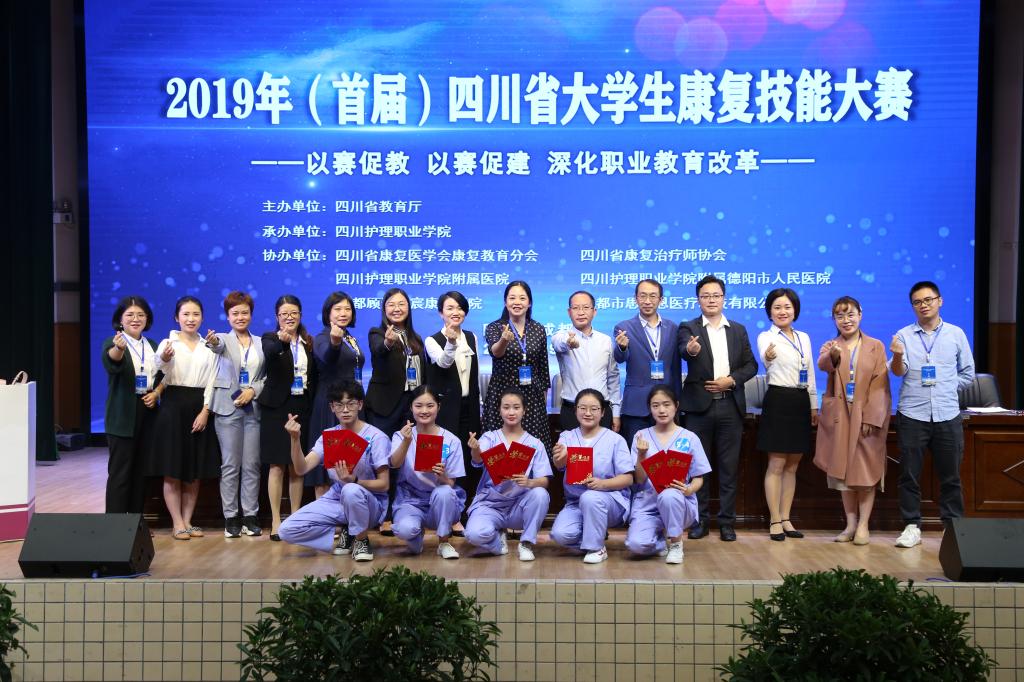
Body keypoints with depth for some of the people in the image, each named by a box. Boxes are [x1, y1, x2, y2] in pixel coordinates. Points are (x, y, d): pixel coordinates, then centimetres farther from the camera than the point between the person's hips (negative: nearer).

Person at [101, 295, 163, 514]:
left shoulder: (153, 346, 12)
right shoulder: (112, 343, -5)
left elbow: (163, 376, 19)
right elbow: (111, 363, -28)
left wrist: (157, 392, -2)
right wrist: (119, 349, -50)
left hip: (148, 412, 5)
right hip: (123, 415, -5)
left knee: (141, 470, 9)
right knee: (120, 471, -3)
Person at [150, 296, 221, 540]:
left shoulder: (208, 348, 10)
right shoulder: (168, 343, -1)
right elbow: (161, 373, -20)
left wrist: (205, 412, -6)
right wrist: (164, 360, -43)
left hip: (199, 409, 3)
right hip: (173, 406, -3)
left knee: (194, 471, 7)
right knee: (172, 472, -1)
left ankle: (187, 521, 16)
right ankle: (178, 524, 5)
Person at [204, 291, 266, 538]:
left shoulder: (261, 344, 11)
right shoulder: (224, 340, 4)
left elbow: (268, 376, 11)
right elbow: (219, 346, -21)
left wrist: (253, 390, -8)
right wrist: (212, 342, -44)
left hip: (254, 408, 2)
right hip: (228, 408, -2)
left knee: (252, 465, 3)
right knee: (230, 465, 0)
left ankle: (250, 516, 10)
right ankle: (231, 517, 6)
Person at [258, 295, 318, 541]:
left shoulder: (309, 343, 9)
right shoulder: (270, 338, 0)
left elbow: (315, 377, 9)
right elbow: (269, 353, -25)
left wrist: (310, 404, -2)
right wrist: (281, 341, -45)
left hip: (302, 408, 3)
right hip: (277, 408, -3)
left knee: (297, 467, 8)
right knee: (277, 466, -2)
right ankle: (276, 522, 3)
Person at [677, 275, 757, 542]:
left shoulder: (738, 330, 12)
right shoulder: (688, 328, 2)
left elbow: (751, 365, 10)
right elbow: (683, 351, -20)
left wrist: (731, 380, -8)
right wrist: (690, 350, -44)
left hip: (730, 406, 2)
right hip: (699, 406, -2)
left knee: (729, 467, 5)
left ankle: (727, 522, 13)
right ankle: (699, 520, 12)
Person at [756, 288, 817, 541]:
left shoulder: (804, 337, 13)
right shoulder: (766, 337, -6)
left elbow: (810, 374, 17)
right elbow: (765, 359, -30)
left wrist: (814, 406, 13)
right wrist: (768, 356, -54)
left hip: (801, 403, 6)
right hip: (778, 401, -6)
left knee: (792, 466, 10)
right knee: (776, 465, -3)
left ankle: (786, 519, 17)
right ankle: (775, 521, 4)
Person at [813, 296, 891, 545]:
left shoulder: (875, 346, 1)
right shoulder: (830, 347, 5)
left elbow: (880, 386, -3)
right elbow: (823, 365, -19)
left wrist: (871, 418, -12)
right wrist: (832, 356, -42)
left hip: (866, 417, -2)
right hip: (839, 417, 2)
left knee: (866, 472, 1)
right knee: (843, 472, 6)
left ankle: (863, 525, 8)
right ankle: (851, 524, 15)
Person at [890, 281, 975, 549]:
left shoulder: (956, 334, 7)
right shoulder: (904, 335, 2)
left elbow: (967, 373, 13)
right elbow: (899, 371, -10)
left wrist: (945, 387, 3)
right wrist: (897, 355, -29)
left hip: (947, 416, 1)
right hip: (912, 416, -1)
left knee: (950, 476, 6)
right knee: (909, 474, 2)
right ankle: (912, 526, 9)